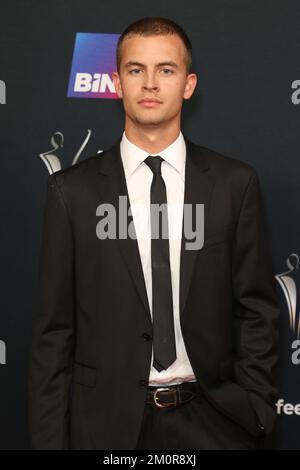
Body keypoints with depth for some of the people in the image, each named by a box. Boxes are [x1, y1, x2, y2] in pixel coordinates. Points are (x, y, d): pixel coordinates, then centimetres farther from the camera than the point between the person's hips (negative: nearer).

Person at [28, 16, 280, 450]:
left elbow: (257, 311, 1)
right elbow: (54, 328, -2)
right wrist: (50, 437, -3)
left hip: (212, 418, 1)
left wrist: (255, 412, -4)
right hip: (109, 420, 0)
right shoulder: (72, 190, -3)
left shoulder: (235, 183, -2)